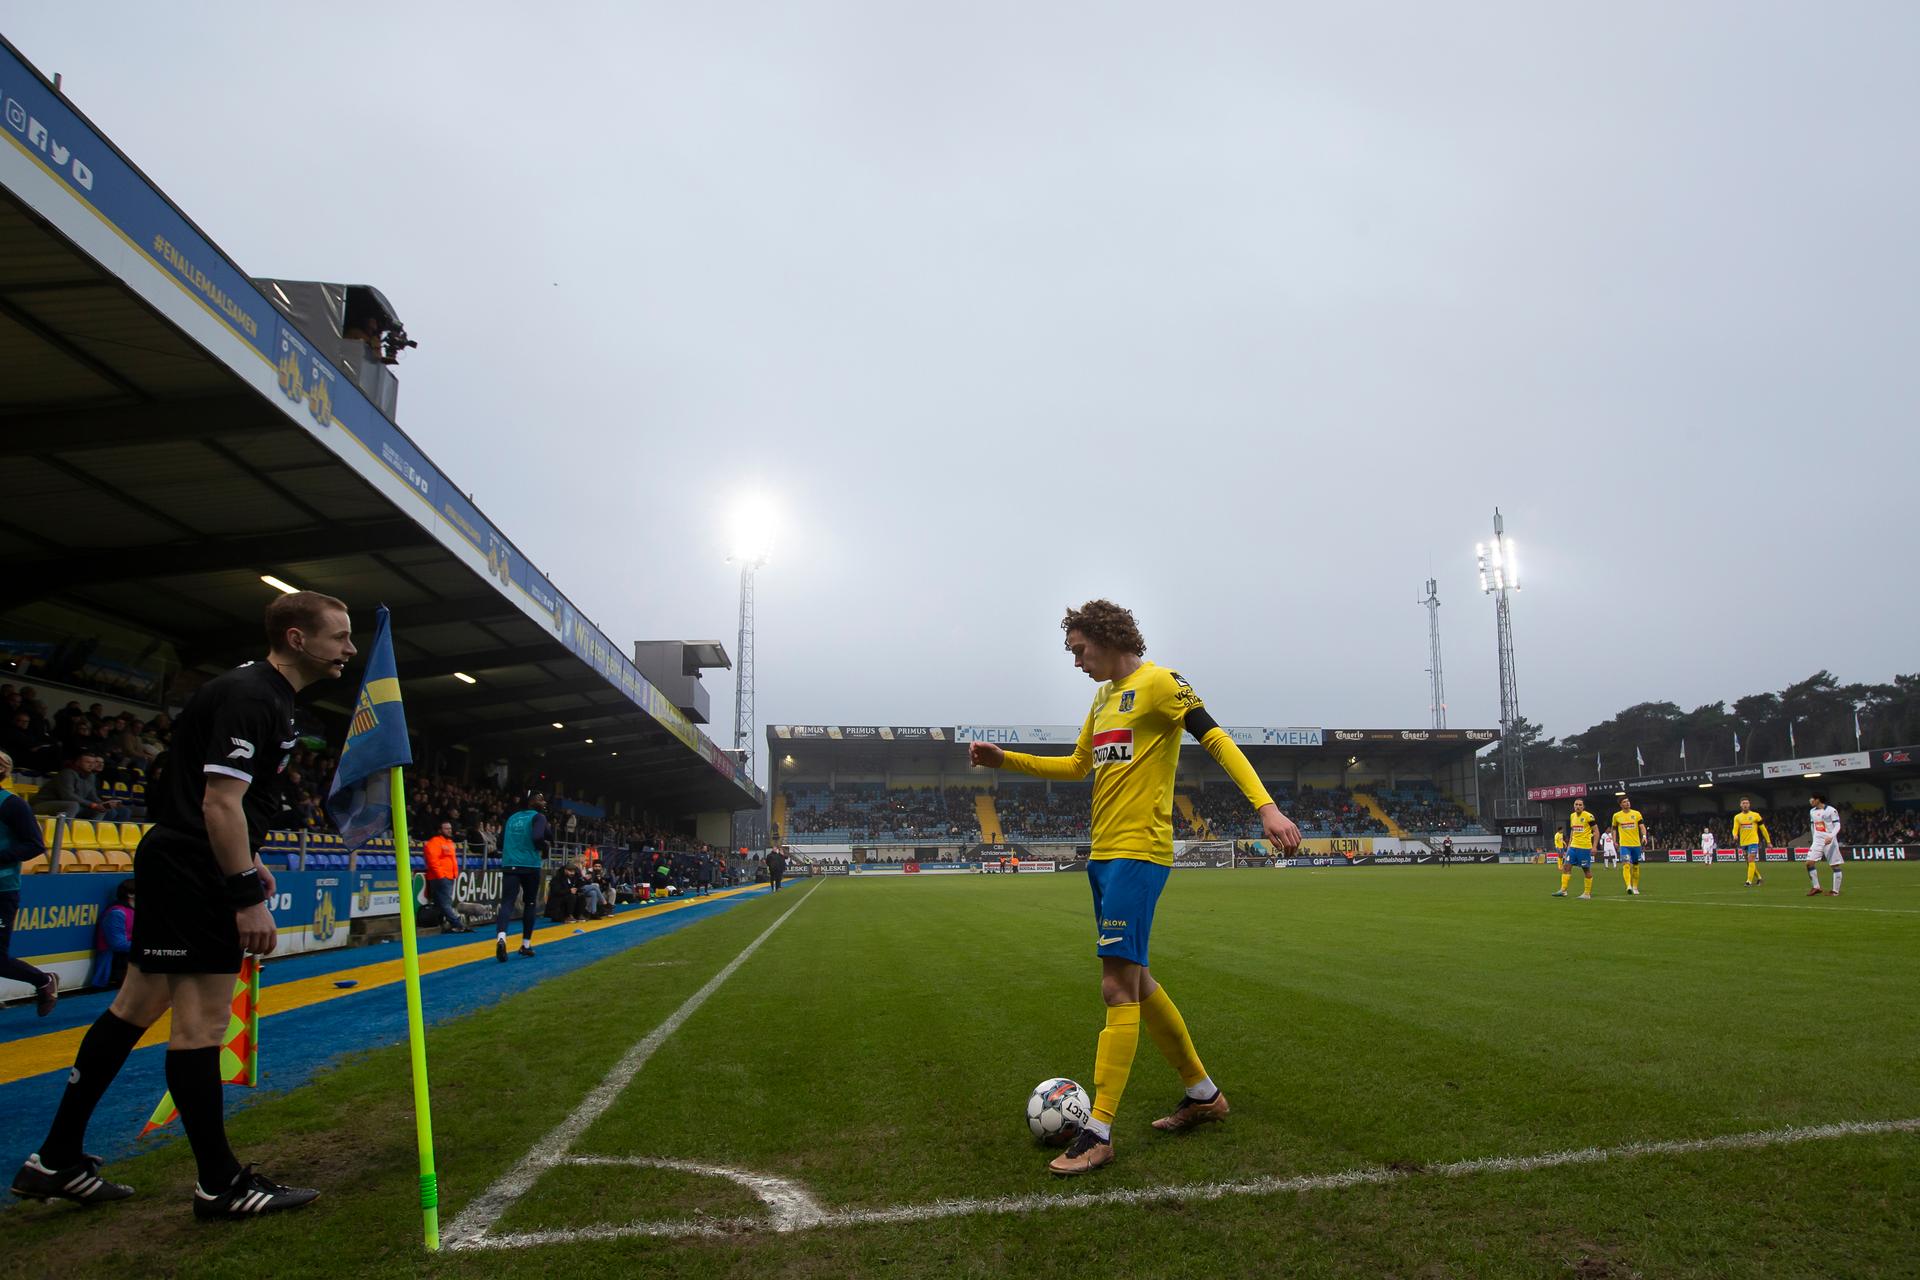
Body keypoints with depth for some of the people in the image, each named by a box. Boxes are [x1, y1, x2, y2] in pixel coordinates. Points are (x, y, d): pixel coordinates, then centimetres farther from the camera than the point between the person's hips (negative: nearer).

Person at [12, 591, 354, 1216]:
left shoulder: (261, 692, 14)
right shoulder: (250, 697, -19)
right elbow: (220, 802, -25)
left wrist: (248, 861, 24)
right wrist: (248, 897, -25)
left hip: (179, 865, 11)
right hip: (192, 874, -11)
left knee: (138, 1006, 16)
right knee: (202, 1020, -4)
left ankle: (56, 1161, 26)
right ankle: (220, 1186, 5)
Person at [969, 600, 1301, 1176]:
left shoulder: (1158, 683, -7)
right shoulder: (1103, 697, 19)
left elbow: (1216, 740, -14)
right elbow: (1077, 766, 29)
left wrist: (1265, 806, -25)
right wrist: (1006, 760, 22)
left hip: (1138, 852, -9)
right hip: (1104, 853, 9)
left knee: (1119, 987, -9)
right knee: (1135, 982, 15)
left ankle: (1099, 1133, -3)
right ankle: (1203, 1093, 29)